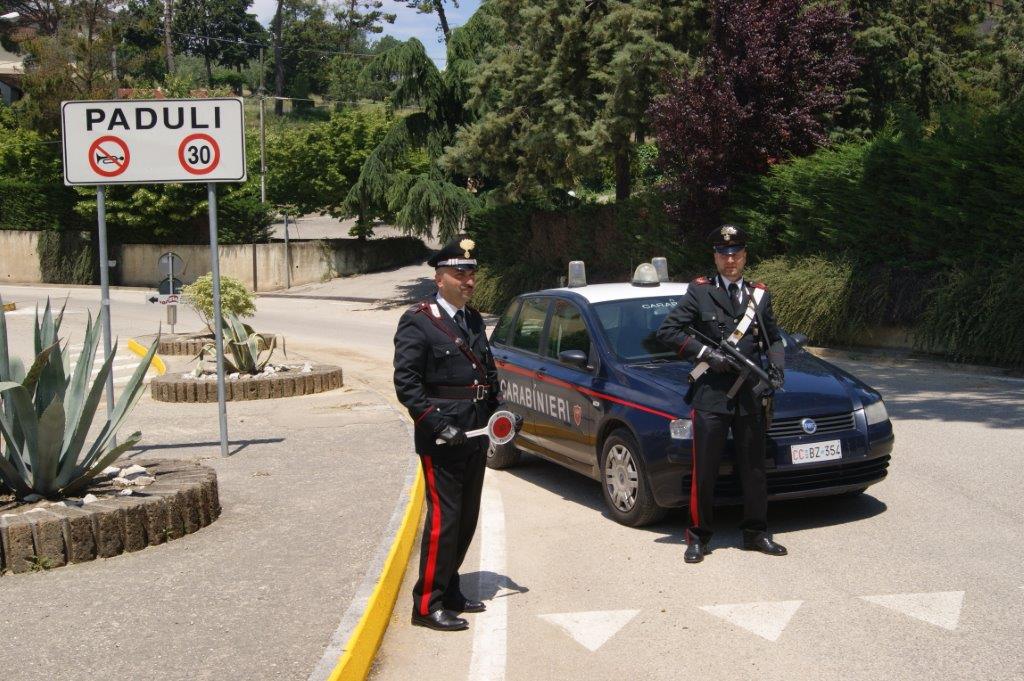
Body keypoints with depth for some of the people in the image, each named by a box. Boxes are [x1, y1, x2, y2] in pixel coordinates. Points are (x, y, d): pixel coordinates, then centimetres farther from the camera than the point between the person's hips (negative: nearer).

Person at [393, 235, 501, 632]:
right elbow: (406, 383, -15)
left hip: (475, 436, 8)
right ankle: (428, 605, 2)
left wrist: (497, 412, 9)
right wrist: (438, 423, -22)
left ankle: (449, 591, 27)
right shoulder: (417, 322, -9)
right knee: (443, 519, -6)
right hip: (441, 440, -8)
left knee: (467, 518, 13)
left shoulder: (474, 321, 15)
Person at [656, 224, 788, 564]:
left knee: (754, 468, 11)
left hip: (751, 396, 4)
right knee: (704, 471, 1)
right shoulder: (699, 293, 0)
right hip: (711, 394, -4)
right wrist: (706, 354, -12)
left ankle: (756, 532, 24)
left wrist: (777, 367, 1)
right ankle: (698, 536, 12)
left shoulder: (759, 295, 12)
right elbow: (667, 331, -4)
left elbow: (774, 339, 21)